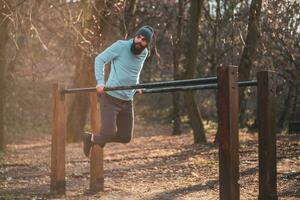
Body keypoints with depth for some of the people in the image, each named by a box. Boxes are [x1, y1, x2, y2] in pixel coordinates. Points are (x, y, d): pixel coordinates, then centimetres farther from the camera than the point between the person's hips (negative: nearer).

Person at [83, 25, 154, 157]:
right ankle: (90, 138, 16)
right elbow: (100, 59, -9)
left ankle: (94, 139, 31)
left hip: (127, 101, 7)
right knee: (109, 133, -17)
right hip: (111, 97, -6)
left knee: (126, 137, 7)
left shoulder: (144, 53, 10)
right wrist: (100, 82, -20)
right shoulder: (121, 46, -9)